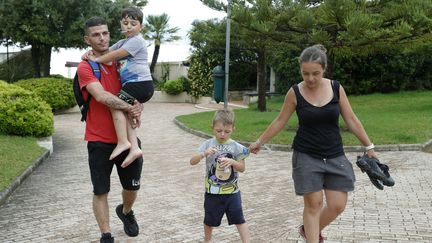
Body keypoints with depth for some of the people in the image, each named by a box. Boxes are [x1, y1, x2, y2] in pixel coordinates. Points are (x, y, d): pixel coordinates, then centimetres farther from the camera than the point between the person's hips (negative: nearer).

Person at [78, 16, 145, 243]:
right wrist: (129, 108, -17)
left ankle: (125, 212, 45)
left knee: (132, 186, 15)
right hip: (99, 141, -5)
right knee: (101, 191, 2)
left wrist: (138, 109, -11)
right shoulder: (85, 67, -8)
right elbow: (101, 96, -23)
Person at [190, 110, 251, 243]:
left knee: (239, 219, 2)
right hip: (212, 191, 1)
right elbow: (192, 161, -12)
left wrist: (232, 162, -24)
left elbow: (242, 168, -4)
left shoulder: (236, 147, -6)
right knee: (210, 219, 18)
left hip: (232, 191, -1)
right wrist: (204, 153, -30)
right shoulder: (208, 144, -7)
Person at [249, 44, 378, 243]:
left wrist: (369, 147, 5)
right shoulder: (295, 92, -8)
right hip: (306, 157, -2)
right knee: (313, 204, -1)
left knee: (337, 205, 3)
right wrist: (260, 142, 9)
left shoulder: (336, 88, -4)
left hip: (335, 156, 3)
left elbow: (351, 120, 3)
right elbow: (280, 121, 4)